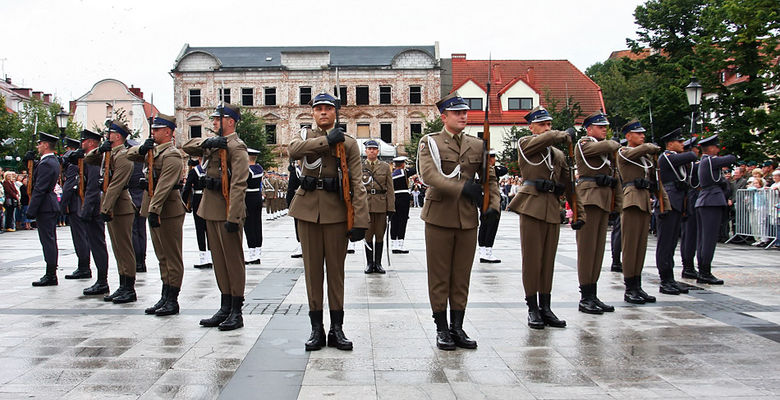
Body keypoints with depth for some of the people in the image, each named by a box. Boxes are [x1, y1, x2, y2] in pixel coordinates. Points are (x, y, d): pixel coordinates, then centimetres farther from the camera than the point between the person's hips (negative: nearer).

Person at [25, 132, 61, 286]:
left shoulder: (46, 163, -17)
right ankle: (51, 273, 19)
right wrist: (30, 162, 6)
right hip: (51, 206, 10)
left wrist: (31, 210, -19)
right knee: (50, 241, 13)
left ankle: (50, 276, -5)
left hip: (45, 207, -10)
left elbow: (39, 189, -20)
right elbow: (36, 178, 18)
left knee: (47, 241, -7)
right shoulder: (53, 161, 15)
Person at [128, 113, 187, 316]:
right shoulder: (152, 150, 13)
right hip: (153, 210, 9)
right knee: (162, 257, 14)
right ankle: (164, 298, 21)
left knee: (172, 257, -1)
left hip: (168, 212, -9)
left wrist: (154, 210, -27)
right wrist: (142, 148, 0)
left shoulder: (172, 155, -14)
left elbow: (164, 186, -22)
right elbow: (130, 154, 22)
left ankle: (172, 301, 4)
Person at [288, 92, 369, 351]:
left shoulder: (348, 143, 4)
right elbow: (293, 150, -16)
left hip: (336, 211, -1)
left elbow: (357, 184, -4)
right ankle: (316, 328, 14)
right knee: (312, 269, 5)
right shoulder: (305, 136, 10)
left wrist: (360, 221, -13)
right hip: (308, 210, 1)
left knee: (336, 269, 4)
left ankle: (337, 328, 14)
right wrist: (327, 140, -18)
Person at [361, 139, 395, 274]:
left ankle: (378, 263, 12)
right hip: (365, 205, -1)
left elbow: (390, 189, 6)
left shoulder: (385, 166, 9)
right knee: (368, 235, 2)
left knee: (380, 235, 4)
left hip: (381, 206, 1)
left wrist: (391, 207, -1)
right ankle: (369, 263, 11)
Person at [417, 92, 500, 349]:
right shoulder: (430, 142, -2)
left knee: (462, 277, 8)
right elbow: (428, 176, -17)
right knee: (439, 277, 3)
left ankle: (457, 328, 18)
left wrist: (493, 204, -1)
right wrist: (462, 188, -25)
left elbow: (490, 178, 16)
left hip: (468, 219, 4)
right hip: (439, 216, -4)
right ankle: (442, 330, 13)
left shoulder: (477, 145, 11)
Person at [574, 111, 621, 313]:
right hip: (589, 200, -8)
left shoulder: (608, 151, 21)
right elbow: (608, 146, -21)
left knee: (598, 248, 9)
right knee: (587, 248, -6)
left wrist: (616, 206, 14)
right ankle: (585, 298, -3)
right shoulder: (583, 145, -3)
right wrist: (615, 143, 3)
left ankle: (593, 296, 14)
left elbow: (615, 179, 21)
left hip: (604, 202, 8)